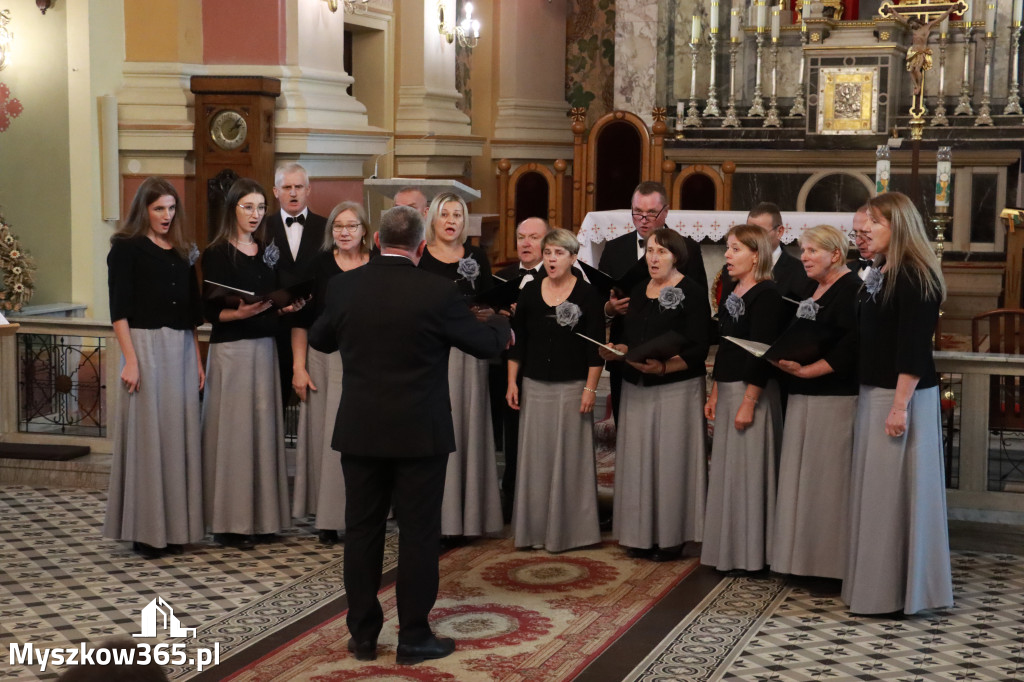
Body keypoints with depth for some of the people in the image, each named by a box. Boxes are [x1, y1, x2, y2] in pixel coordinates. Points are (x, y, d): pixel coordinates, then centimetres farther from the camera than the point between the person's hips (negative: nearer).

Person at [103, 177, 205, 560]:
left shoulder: (182, 252, 16)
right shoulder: (126, 248, -1)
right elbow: (119, 309, -7)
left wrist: (197, 359, 13)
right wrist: (130, 360, -15)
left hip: (182, 350, 5)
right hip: (146, 345, -5)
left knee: (180, 435, 5)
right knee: (147, 435, -4)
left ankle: (177, 527, 12)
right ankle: (146, 530, 3)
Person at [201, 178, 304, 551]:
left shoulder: (268, 251, 12)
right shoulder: (217, 254, -5)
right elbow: (211, 311, -8)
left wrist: (288, 308, -3)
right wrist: (241, 313, -25)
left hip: (265, 348, 6)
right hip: (230, 349, -6)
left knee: (264, 426, 6)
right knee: (233, 429, -5)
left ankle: (261, 516, 13)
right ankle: (230, 521, 1)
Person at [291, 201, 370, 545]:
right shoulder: (319, 265, 1)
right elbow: (301, 320, 2)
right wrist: (299, 367, -3)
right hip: (325, 359, 0)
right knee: (325, 435, 3)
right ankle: (327, 518, 11)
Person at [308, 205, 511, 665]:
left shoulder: (344, 286, -3)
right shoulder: (437, 293, -12)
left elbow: (319, 340, 14)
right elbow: (486, 345, -1)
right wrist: (502, 325, 22)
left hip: (360, 432, 3)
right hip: (420, 435, -3)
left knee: (362, 530, 11)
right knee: (419, 533, 6)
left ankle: (363, 636, 18)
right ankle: (414, 638, 12)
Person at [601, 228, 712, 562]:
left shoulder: (693, 292, -7)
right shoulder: (638, 293, 13)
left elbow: (699, 348, -13)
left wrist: (663, 367, -25)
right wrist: (617, 352, -5)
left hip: (676, 388, -6)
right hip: (636, 389, 6)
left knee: (671, 459, -1)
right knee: (638, 459, 6)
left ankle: (671, 537, 7)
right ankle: (642, 534, 14)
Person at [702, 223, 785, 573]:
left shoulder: (766, 294, -13)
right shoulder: (732, 292, 13)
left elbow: (762, 352, -18)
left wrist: (749, 401, -20)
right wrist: (715, 393, 16)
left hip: (753, 391, -9)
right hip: (728, 390, 9)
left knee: (748, 469, -3)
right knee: (727, 469, 12)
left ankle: (752, 552, 7)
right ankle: (729, 547, 21)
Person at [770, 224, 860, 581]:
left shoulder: (852, 290, -11)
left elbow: (850, 348, -21)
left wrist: (806, 371, -19)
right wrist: (783, 359, 4)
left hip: (834, 399, -9)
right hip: (803, 397, 9)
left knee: (827, 480, -5)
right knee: (802, 478, 11)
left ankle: (830, 562, 3)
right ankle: (804, 556, 18)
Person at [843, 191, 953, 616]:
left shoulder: (914, 277, -15)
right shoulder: (880, 274, 12)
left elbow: (914, 347, -20)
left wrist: (900, 405, -23)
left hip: (901, 395, -9)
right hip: (873, 393, 9)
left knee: (895, 490, -2)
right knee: (876, 489, 13)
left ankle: (896, 590, 7)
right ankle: (876, 582, 21)